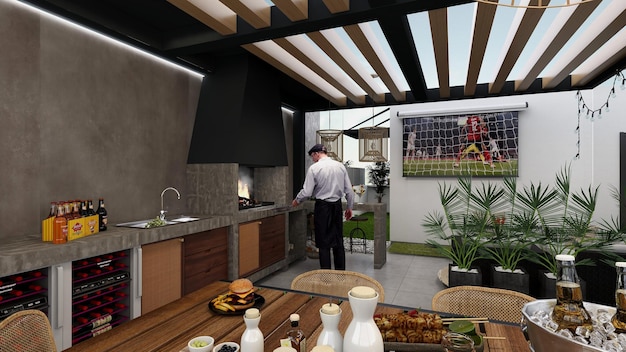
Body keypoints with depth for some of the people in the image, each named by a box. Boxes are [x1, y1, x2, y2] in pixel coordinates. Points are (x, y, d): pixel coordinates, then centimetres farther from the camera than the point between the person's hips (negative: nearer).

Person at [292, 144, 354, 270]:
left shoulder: (314, 168, -10)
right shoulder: (340, 166, 3)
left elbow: (307, 192, -11)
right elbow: (349, 190, 4)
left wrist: (297, 200, 8)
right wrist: (349, 207, 15)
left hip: (322, 206, -4)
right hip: (337, 205, 5)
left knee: (324, 242, 6)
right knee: (338, 241, 14)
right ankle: (341, 272, 24)